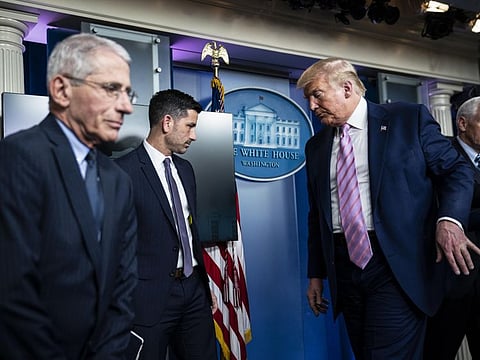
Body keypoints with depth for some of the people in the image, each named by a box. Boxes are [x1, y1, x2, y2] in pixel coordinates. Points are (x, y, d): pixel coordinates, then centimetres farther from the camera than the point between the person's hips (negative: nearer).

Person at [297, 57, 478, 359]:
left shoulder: (409, 119, 2)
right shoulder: (316, 146, 15)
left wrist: (449, 220, -18)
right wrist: (316, 274, 15)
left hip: (397, 265, -4)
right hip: (344, 264, 5)